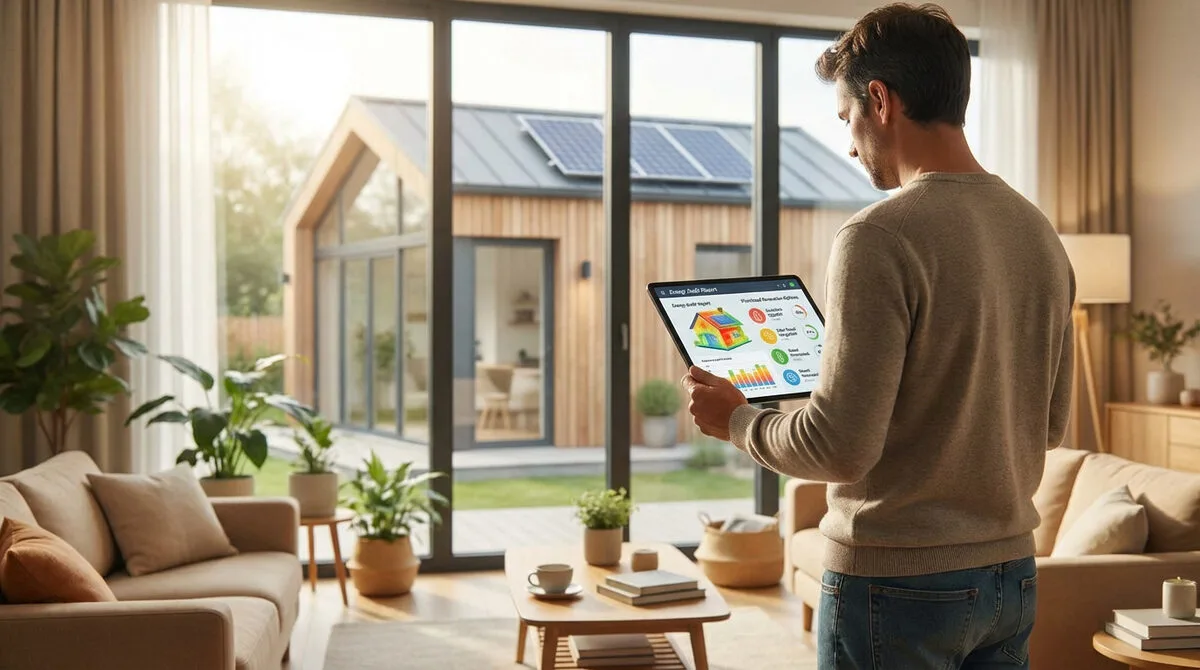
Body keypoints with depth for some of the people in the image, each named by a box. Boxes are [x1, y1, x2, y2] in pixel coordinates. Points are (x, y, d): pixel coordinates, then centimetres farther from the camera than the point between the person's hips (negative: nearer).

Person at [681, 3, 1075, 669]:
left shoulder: (880, 237, -19)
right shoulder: (1041, 234, 4)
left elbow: (842, 447, -21)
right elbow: (1050, 425, 13)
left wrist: (737, 420, -4)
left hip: (896, 580, -7)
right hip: (1011, 572, 7)